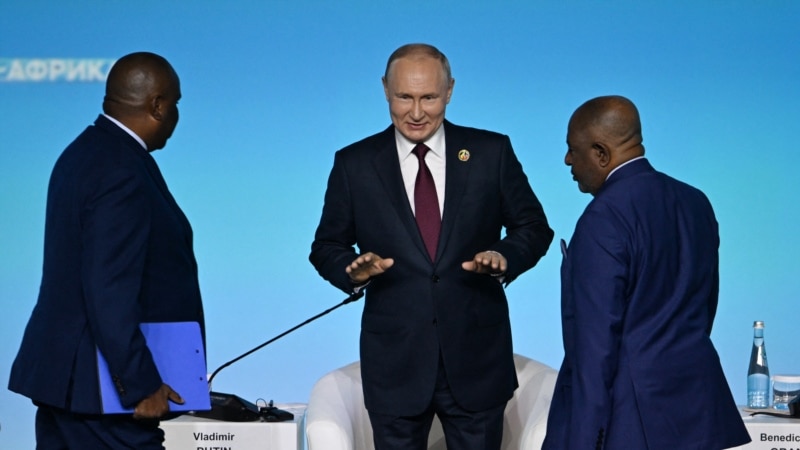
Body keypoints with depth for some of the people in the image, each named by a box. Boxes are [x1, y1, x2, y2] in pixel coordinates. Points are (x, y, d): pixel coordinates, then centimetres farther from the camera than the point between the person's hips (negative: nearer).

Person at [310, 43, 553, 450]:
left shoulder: (491, 152, 1)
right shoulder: (354, 164, 2)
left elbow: (533, 227, 7)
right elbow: (327, 246, 8)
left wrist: (505, 257, -15)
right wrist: (354, 269, -15)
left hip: (476, 358, 0)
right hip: (395, 364, 0)